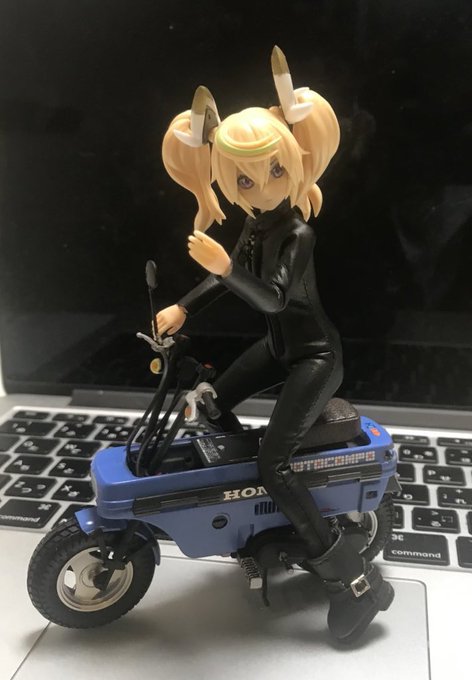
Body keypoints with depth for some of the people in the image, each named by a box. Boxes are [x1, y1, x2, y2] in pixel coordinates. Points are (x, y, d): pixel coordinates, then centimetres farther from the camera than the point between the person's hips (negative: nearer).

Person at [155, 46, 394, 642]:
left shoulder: (295, 232, -24)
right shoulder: (258, 222, 2)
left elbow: (272, 298, -36)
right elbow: (230, 275, 12)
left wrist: (225, 265, -47)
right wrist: (182, 308, 3)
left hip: (316, 354, -9)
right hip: (282, 345, 9)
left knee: (273, 465, -18)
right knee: (214, 403, 20)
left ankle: (357, 581, -9)